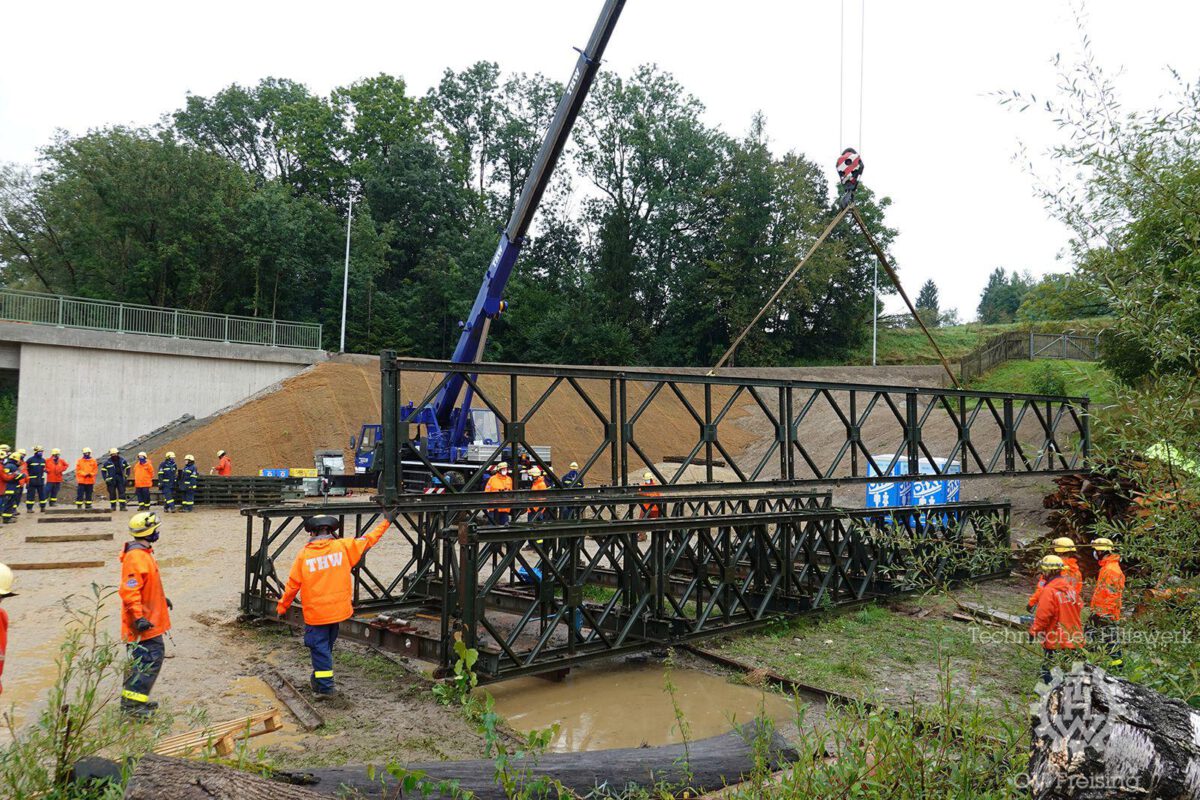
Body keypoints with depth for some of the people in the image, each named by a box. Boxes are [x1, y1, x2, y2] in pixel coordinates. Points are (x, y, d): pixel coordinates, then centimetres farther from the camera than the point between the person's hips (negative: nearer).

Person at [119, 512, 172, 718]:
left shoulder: (143, 553, 12)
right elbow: (129, 591, -25)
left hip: (149, 619, 11)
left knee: (147, 659, 17)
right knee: (149, 660, -8)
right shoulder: (135, 557, -21)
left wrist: (161, 599, 34)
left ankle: (134, 699, 26)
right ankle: (132, 703, -1)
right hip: (143, 622, -11)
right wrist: (139, 617, -28)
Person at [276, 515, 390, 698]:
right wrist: (386, 522, 15)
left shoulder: (304, 554, -8)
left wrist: (282, 607, 10)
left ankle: (325, 686, 4)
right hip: (337, 609, 3)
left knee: (319, 647, 5)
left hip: (315, 612, -3)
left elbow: (293, 584, -3)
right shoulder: (343, 547, -5)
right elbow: (368, 540, 4)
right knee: (326, 646, 19)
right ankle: (319, 680, 31)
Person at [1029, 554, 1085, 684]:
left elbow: (1042, 617, -18)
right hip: (1073, 640, 8)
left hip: (1056, 643, -8)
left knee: (1049, 672, 0)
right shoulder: (1070, 588, 6)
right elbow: (1077, 608, 16)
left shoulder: (1049, 591, -18)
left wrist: (1033, 631, -4)